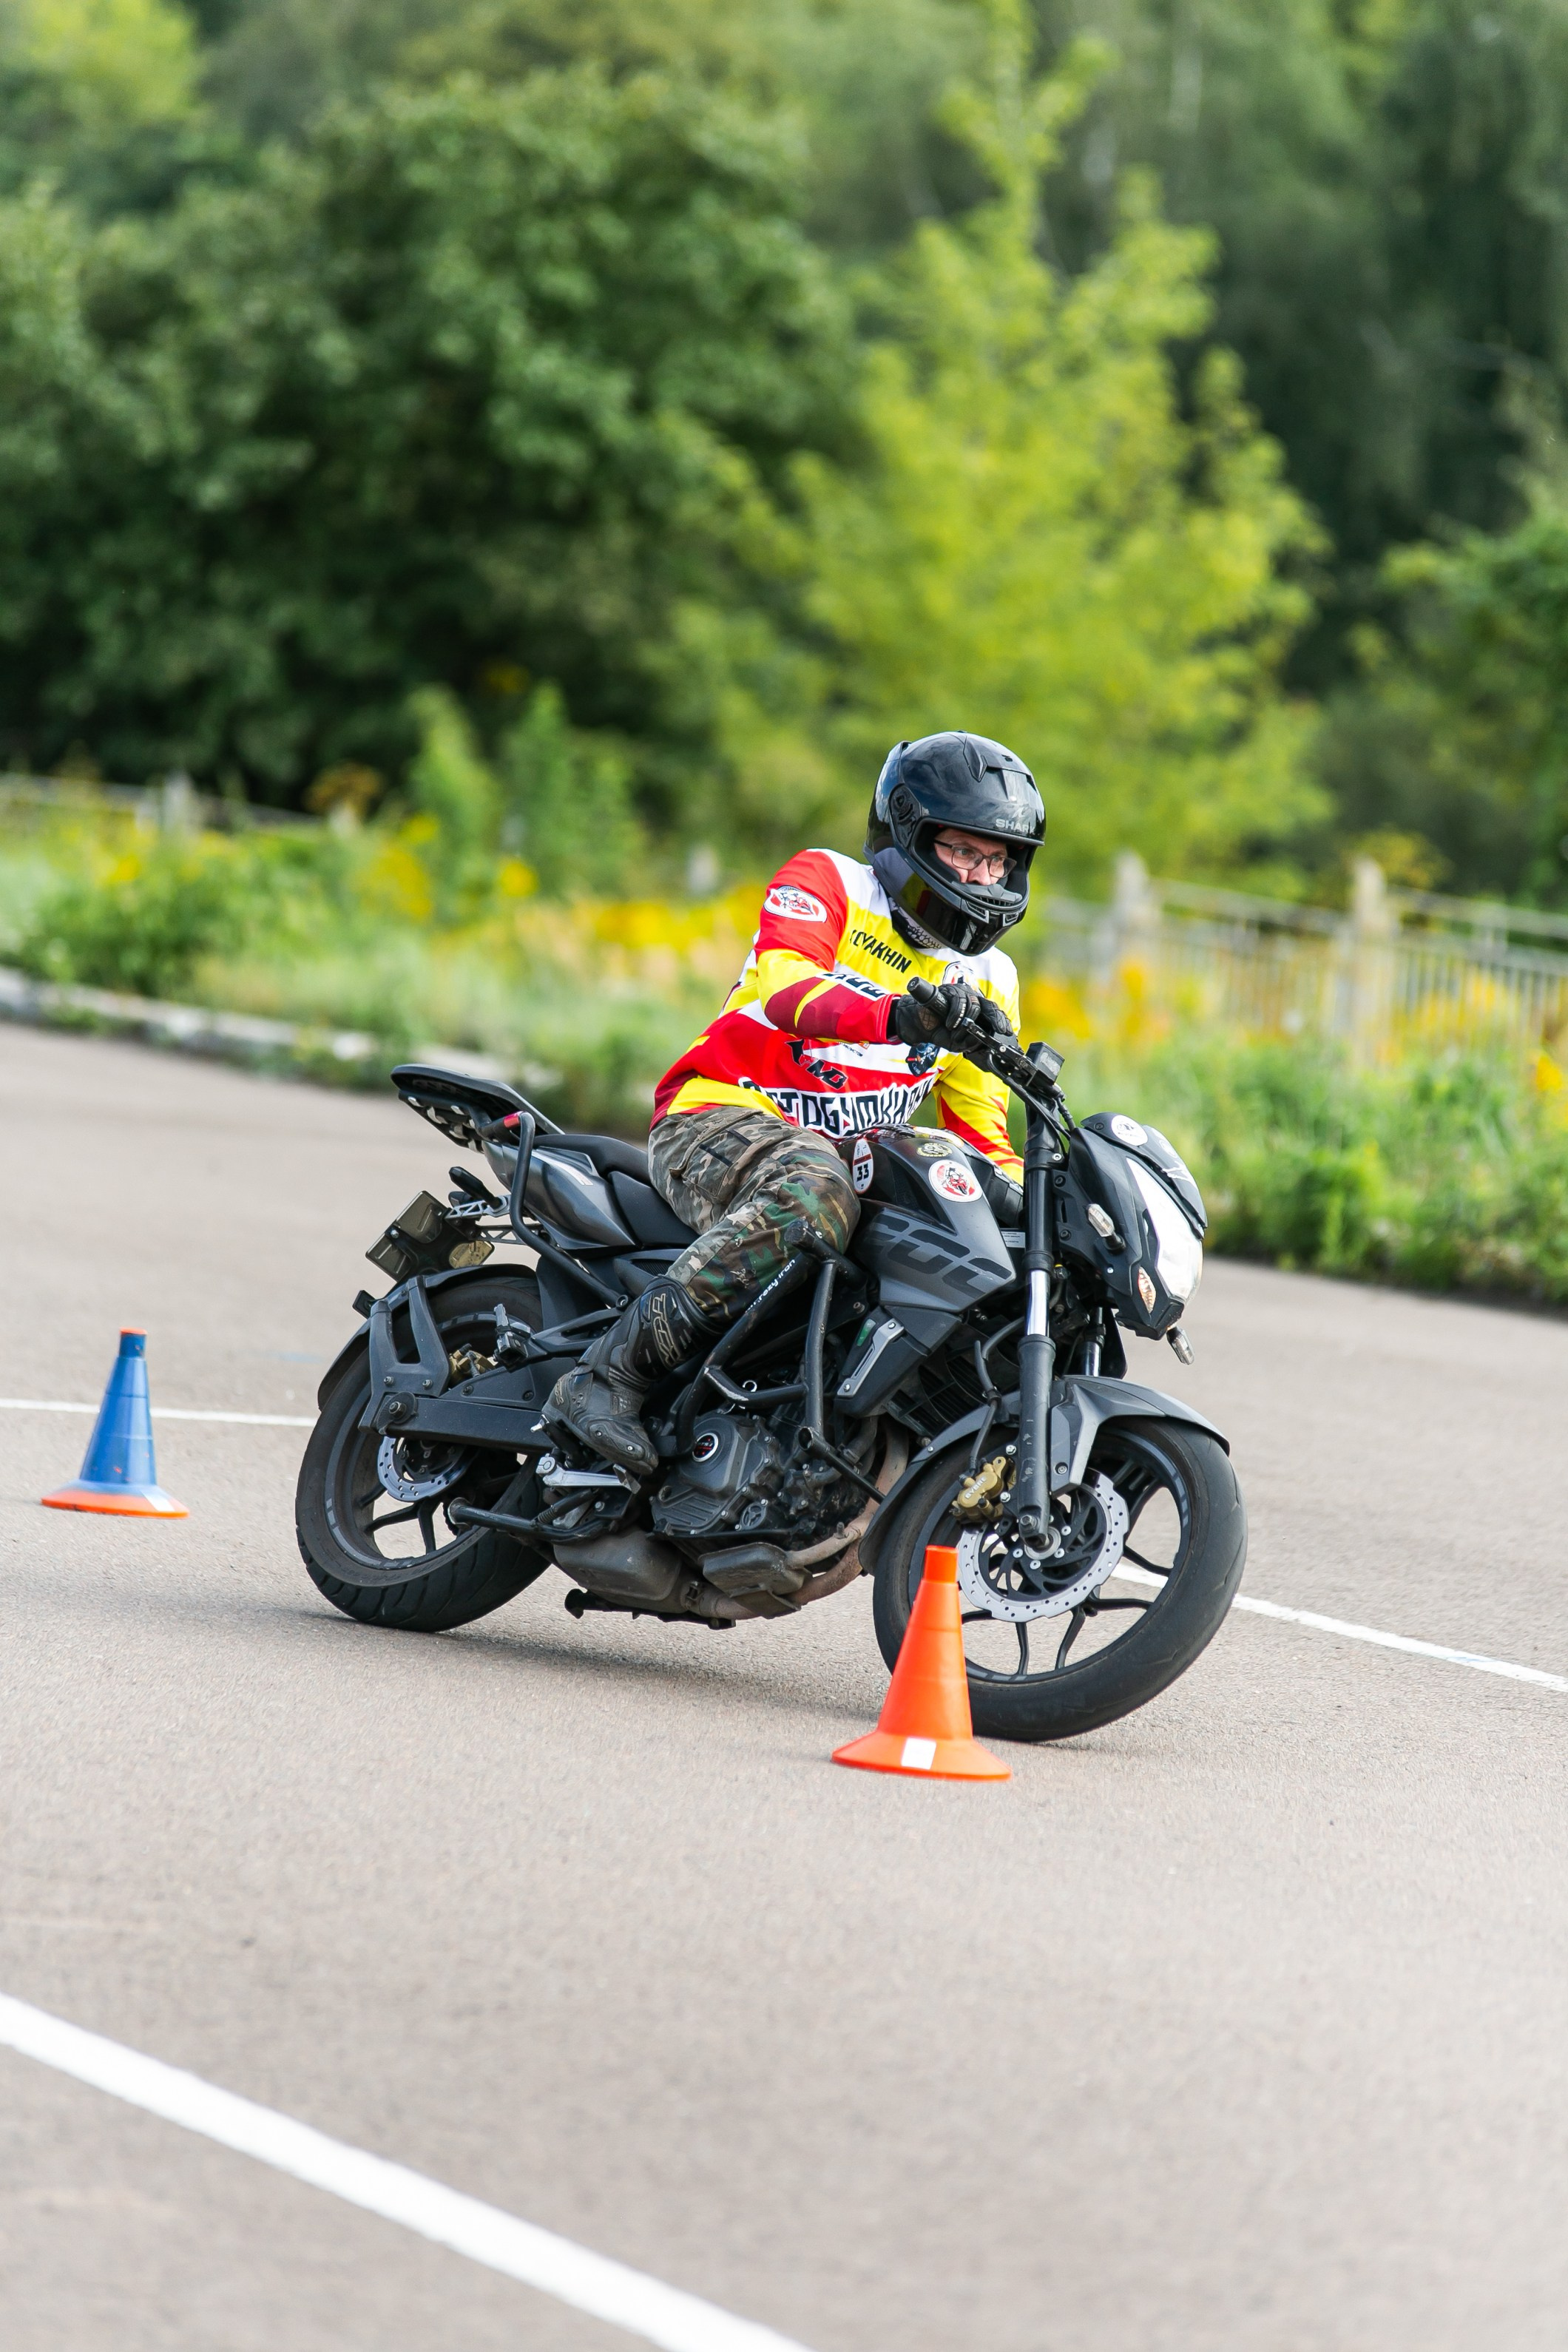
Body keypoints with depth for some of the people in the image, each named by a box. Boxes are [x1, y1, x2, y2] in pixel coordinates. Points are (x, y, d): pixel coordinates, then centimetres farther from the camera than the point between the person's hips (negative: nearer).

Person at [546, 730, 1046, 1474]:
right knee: (812, 1188, -41)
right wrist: (894, 1015, -44)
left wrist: (1023, 1197, -6)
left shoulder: (986, 980, 16)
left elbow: (980, 1133, 18)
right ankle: (610, 1374, -40)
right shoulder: (823, 882, -3)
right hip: (719, 1113, -7)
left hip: (853, 1156, 7)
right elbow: (782, 985, -24)